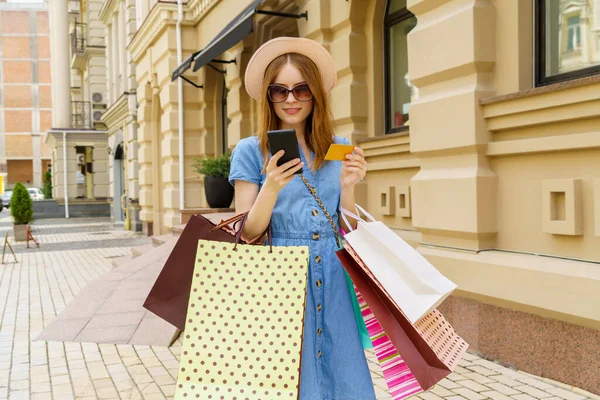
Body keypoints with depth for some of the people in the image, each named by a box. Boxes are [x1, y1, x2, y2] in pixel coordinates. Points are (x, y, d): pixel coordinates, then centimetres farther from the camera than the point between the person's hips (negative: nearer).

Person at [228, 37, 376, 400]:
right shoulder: (251, 151, -1)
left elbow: (349, 231, 9)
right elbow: (246, 236, -4)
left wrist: (348, 186, -9)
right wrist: (271, 187, -20)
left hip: (332, 280, 3)